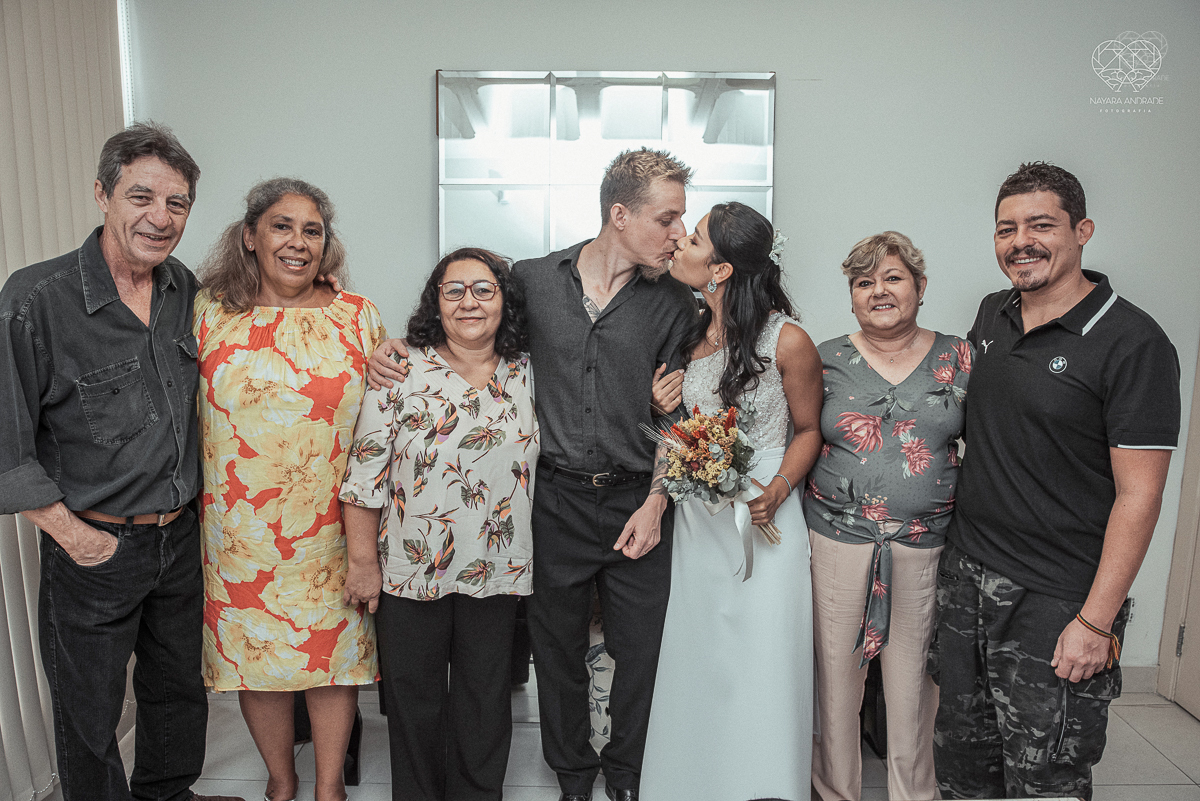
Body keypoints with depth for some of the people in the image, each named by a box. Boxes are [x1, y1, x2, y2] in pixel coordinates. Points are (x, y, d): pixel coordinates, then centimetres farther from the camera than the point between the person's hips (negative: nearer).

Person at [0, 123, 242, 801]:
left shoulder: (187, 290, 0)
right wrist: (70, 532, -13)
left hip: (182, 536, 5)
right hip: (93, 547, -5)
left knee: (181, 688, 23)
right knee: (90, 715, 15)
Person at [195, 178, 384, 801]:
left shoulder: (358, 316, -1)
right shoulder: (210, 312, 1)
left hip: (330, 529, -1)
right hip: (239, 534, 1)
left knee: (333, 651, 10)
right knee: (253, 654, 14)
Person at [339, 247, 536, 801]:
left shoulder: (526, 375, 1)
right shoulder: (402, 371, -9)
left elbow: (543, 461, 12)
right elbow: (366, 470, -8)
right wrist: (363, 562, -7)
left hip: (496, 572, 2)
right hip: (410, 570, -2)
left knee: (485, 701, 16)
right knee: (414, 699, 15)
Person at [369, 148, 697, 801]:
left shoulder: (674, 302, -1)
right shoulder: (531, 280, -1)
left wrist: (655, 502, -5)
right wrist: (400, 350, -5)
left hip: (638, 502, 0)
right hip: (556, 498, 0)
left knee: (639, 650, 12)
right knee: (557, 649, 15)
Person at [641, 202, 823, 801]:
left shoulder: (787, 341, -13)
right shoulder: (689, 330, 2)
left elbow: (809, 429, 0)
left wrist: (777, 491, -16)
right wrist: (666, 408, -7)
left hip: (762, 521, -4)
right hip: (696, 521, 5)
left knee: (760, 670, 5)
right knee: (694, 664, 14)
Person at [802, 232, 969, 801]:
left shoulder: (958, 359, 3)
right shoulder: (826, 360, 1)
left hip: (926, 544, 1)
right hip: (838, 540, 0)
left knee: (915, 674, 12)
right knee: (836, 669, 10)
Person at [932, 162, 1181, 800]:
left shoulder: (1132, 343, -14)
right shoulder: (992, 315, 6)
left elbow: (1138, 496, -15)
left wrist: (1096, 622, -16)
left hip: (1055, 603, -6)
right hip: (964, 578, 6)